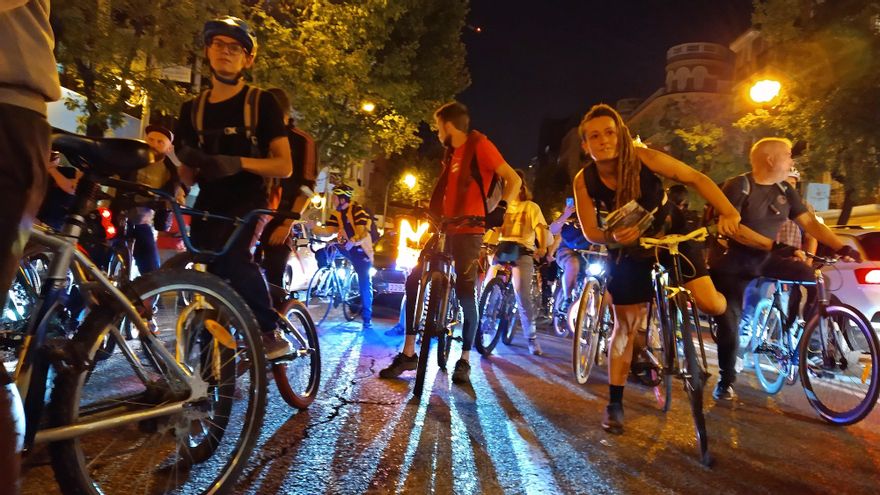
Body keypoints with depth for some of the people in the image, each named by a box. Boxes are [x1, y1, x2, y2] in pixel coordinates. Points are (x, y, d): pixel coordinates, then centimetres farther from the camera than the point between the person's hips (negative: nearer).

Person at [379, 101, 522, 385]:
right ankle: (408, 353, 9)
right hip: (445, 229, 8)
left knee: (465, 292, -5)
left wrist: (500, 209, -23)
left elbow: (513, 179, -12)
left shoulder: (479, 145, -5)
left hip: (468, 231, -8)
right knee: (414, 281, 1)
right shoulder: (451, 154, 19)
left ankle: (465, 360, 11)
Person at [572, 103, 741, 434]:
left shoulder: (643, 159, -24)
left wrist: (729, 213, -28)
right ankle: (615, 403, 14)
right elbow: (590, 233, -16)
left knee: (710, 303, -18)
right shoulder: (584, 181, -20)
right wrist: (614, 237, -37)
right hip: (627, 250, 0)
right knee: (626, 326, 2)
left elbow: (696, 179, -16)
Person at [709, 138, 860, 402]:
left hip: (765, 259, 5)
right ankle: (725, 381, 13)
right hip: (732, 263, -5)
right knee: (729, 321, -5)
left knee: (808, 276, -19)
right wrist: (774, 245, -32)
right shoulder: (738, 186, -15)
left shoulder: (785, 191, 4)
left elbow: (811, 223, 1)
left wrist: (843, 248, -11)